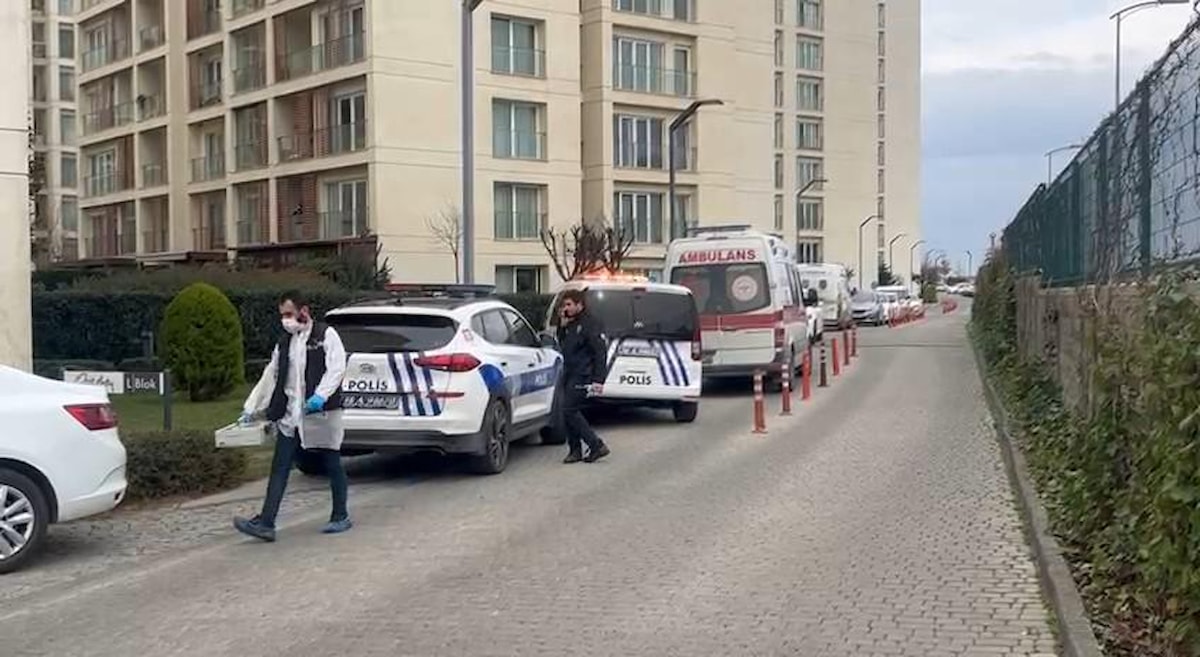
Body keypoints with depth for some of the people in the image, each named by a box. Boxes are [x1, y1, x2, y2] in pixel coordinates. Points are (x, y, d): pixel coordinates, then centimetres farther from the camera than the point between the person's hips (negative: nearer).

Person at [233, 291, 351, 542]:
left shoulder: (326, 335, -2)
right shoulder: (284, 343, 18)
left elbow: (336, 368, -14)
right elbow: (270, 377, 21)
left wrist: (320, 395, -28)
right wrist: (251, 408, 19)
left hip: (321, 414, -6)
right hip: (290, 417, 6)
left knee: (332, 466, 6)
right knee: (279, 469, -2)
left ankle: (341, 517, 19)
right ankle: (265, 523, -6)